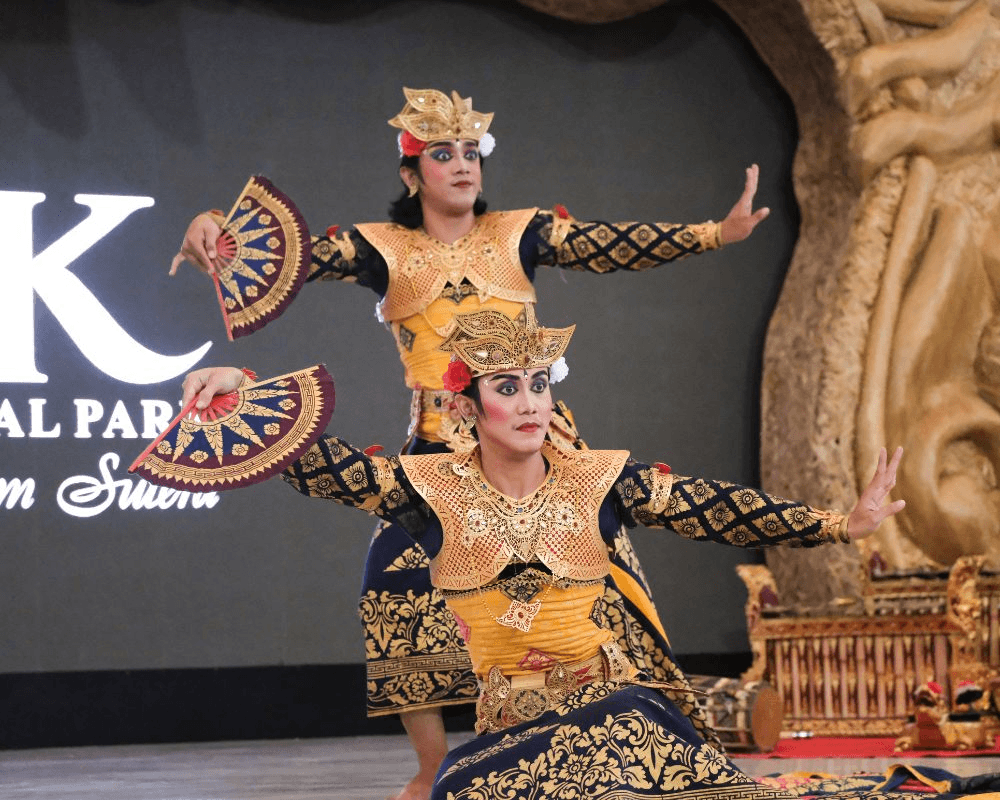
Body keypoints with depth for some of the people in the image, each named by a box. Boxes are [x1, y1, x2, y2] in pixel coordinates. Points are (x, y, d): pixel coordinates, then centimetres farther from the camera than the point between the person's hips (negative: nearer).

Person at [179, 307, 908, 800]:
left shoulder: (600, 480, 0)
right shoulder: (432, 490, -1)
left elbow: (717, 509, -4)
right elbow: (317, 462, -5)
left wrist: (842, 525, -11)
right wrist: (242, 389, -19)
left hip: (610, 702, -1)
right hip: (508, 722, 1)